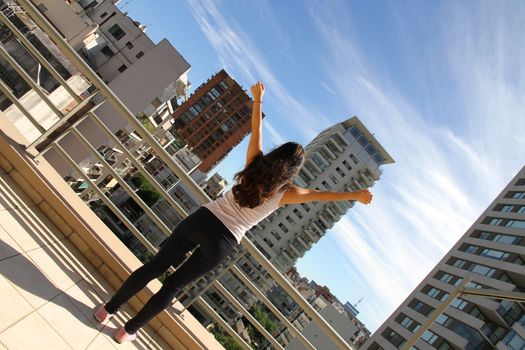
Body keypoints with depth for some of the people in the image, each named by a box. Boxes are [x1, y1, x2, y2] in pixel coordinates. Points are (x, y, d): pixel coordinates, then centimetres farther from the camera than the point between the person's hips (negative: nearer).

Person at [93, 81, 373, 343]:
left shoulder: (255, 164, 1)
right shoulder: (286, 193, -4)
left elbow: (256, 130, 11)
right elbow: (322, 194, 5)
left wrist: (258, 100, 24)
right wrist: (356, 195, 16)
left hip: (201, 220, 2)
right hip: (222, 242, -2)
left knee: (154, 267, 14)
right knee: (174, 285, 15)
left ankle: (108, 308, 26)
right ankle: (129, 330, 26)